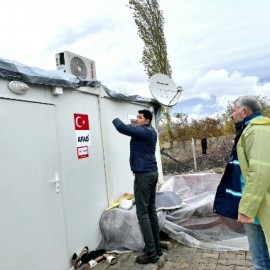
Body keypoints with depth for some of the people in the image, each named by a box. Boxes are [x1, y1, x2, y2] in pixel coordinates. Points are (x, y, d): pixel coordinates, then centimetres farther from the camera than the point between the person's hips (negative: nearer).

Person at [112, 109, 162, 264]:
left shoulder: (144, 131, -15)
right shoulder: (151, 131, 14)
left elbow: (122, 128, -22)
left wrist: (115, 119, -2)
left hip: (143, 174, -10)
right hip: (152, 172, 10)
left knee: (142, 213, -5)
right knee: (151, 210, 13)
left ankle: (151, 253, 1)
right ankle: (157, 247, 21)